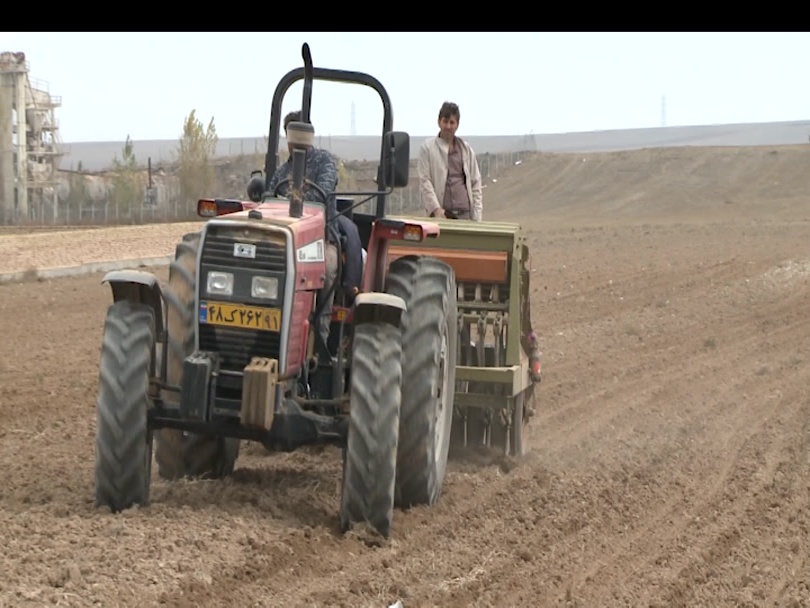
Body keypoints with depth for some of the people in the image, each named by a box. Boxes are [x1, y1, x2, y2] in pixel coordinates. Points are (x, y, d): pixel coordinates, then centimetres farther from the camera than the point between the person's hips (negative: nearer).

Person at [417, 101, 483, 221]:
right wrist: (435, 209, -12)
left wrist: (477, 217, 5)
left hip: (464, 212, 3)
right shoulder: (427, 148, 6)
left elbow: (476, 183, 15)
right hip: (441, 213, -3)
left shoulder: (467, 149, 16)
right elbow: (424, 181, 0)